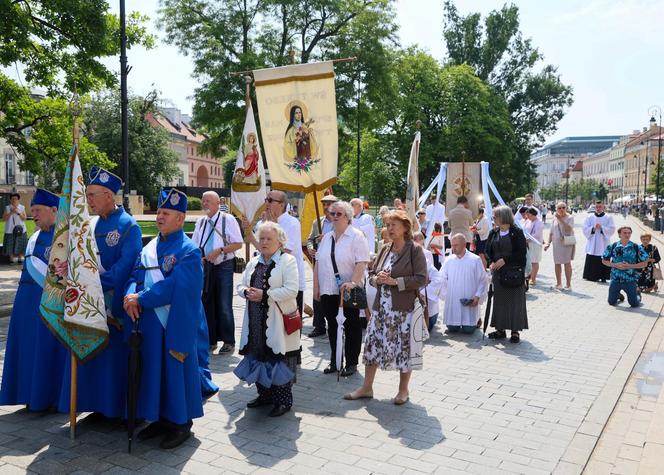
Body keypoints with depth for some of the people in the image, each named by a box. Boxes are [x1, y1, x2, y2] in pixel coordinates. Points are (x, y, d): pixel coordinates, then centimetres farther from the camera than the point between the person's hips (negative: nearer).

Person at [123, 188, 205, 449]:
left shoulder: (189, 251, -11)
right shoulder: (149, 248, 12)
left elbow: (175, 287, -20)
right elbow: (135, 277, 9)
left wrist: (141, 299, -17)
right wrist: (130, 296, -12)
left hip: (176, 323, -6)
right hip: (149, 322, 7)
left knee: (175, 369, 2)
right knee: (153, 369, 12)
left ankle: (181, 423, 17)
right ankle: (160, 418, 27)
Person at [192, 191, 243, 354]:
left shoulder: (228, 219, -7)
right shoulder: (200, 221, 9)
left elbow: (238, 243, -10)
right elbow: (194, 244, 14)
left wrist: (219, 250, -19)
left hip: (224, 266, -5)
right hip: (206, 266, 6)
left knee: (224, 306, -4)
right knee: (207, 304, 11)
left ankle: (229, 342, 9)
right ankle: (211, 340, 23)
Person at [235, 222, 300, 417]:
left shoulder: (288, 261, -7)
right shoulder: (253, 263, 15)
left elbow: (291, 290, -16)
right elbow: (241, 285, 17)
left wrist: (264, 295, -19)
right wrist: (246, 292, -7)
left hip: (278, 322, -6)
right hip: (256, 321, 6)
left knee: (278, 359, -1)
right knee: (258, 356, 13)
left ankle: (283, 401, 12)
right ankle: (264, 394, 30)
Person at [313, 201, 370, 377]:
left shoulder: (356, 236, -7)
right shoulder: (327, 237, 12)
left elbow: (362, 262, -15)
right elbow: (318, 262, 14)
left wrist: (353, 282, -26)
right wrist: (316, 286, 9)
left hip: (348, 291, -6)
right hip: (328, 291, 6)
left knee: (351, 327, 5)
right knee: (332, 327, 13)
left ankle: (351, 363, 16)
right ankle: (334, 361, 25)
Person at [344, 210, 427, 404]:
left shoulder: (415, 250, -7)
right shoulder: (384, 250, 11)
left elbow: (421, 279, -14)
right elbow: (371, 274, 15)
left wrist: (395, 281, -17)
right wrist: (378, 279, -8)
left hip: (405, 308, -6)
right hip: (381, 307, 6)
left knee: (405, 348, 5)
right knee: (372, 345, 8)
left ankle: (403, 390, 23)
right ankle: (366, 388, 21)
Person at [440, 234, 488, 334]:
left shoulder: (475, 260, -5)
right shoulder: (449, 260, 1)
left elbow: (483, 280, -2)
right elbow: (443, 279, 11)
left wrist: (478, 296, -10)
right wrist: (445, 294, 2)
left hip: (469, 303, -2)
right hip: (452, 302, 2)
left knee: (468, 330, -4)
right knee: (452, 329, 3)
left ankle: (476, 320, 28)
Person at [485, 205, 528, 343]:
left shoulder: (516, 232, -8)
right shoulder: (493, 232, 8)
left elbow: (521, 252, -11)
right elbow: (488, 250, 12)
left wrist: (504, 260, -17)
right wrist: (491, 262, -6)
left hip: (514, 272, -5)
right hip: (498, 272, 5)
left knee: (514, 300, 0)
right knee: (499, 300, 8)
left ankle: (515, 331, 8)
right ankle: (500, 329, 18)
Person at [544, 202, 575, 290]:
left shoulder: (570, 217, -5)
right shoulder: (555, 218, 10)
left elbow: (569, 229, -22)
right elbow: (551, 232, 16)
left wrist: (560, 219, -26)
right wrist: (548, 242, 8)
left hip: (567, 243, -5)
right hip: (556, 244, 5)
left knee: (567, 263, -3)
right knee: (557, 263, 9)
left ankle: (568, 284, 4)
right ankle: (558, 283, 20)